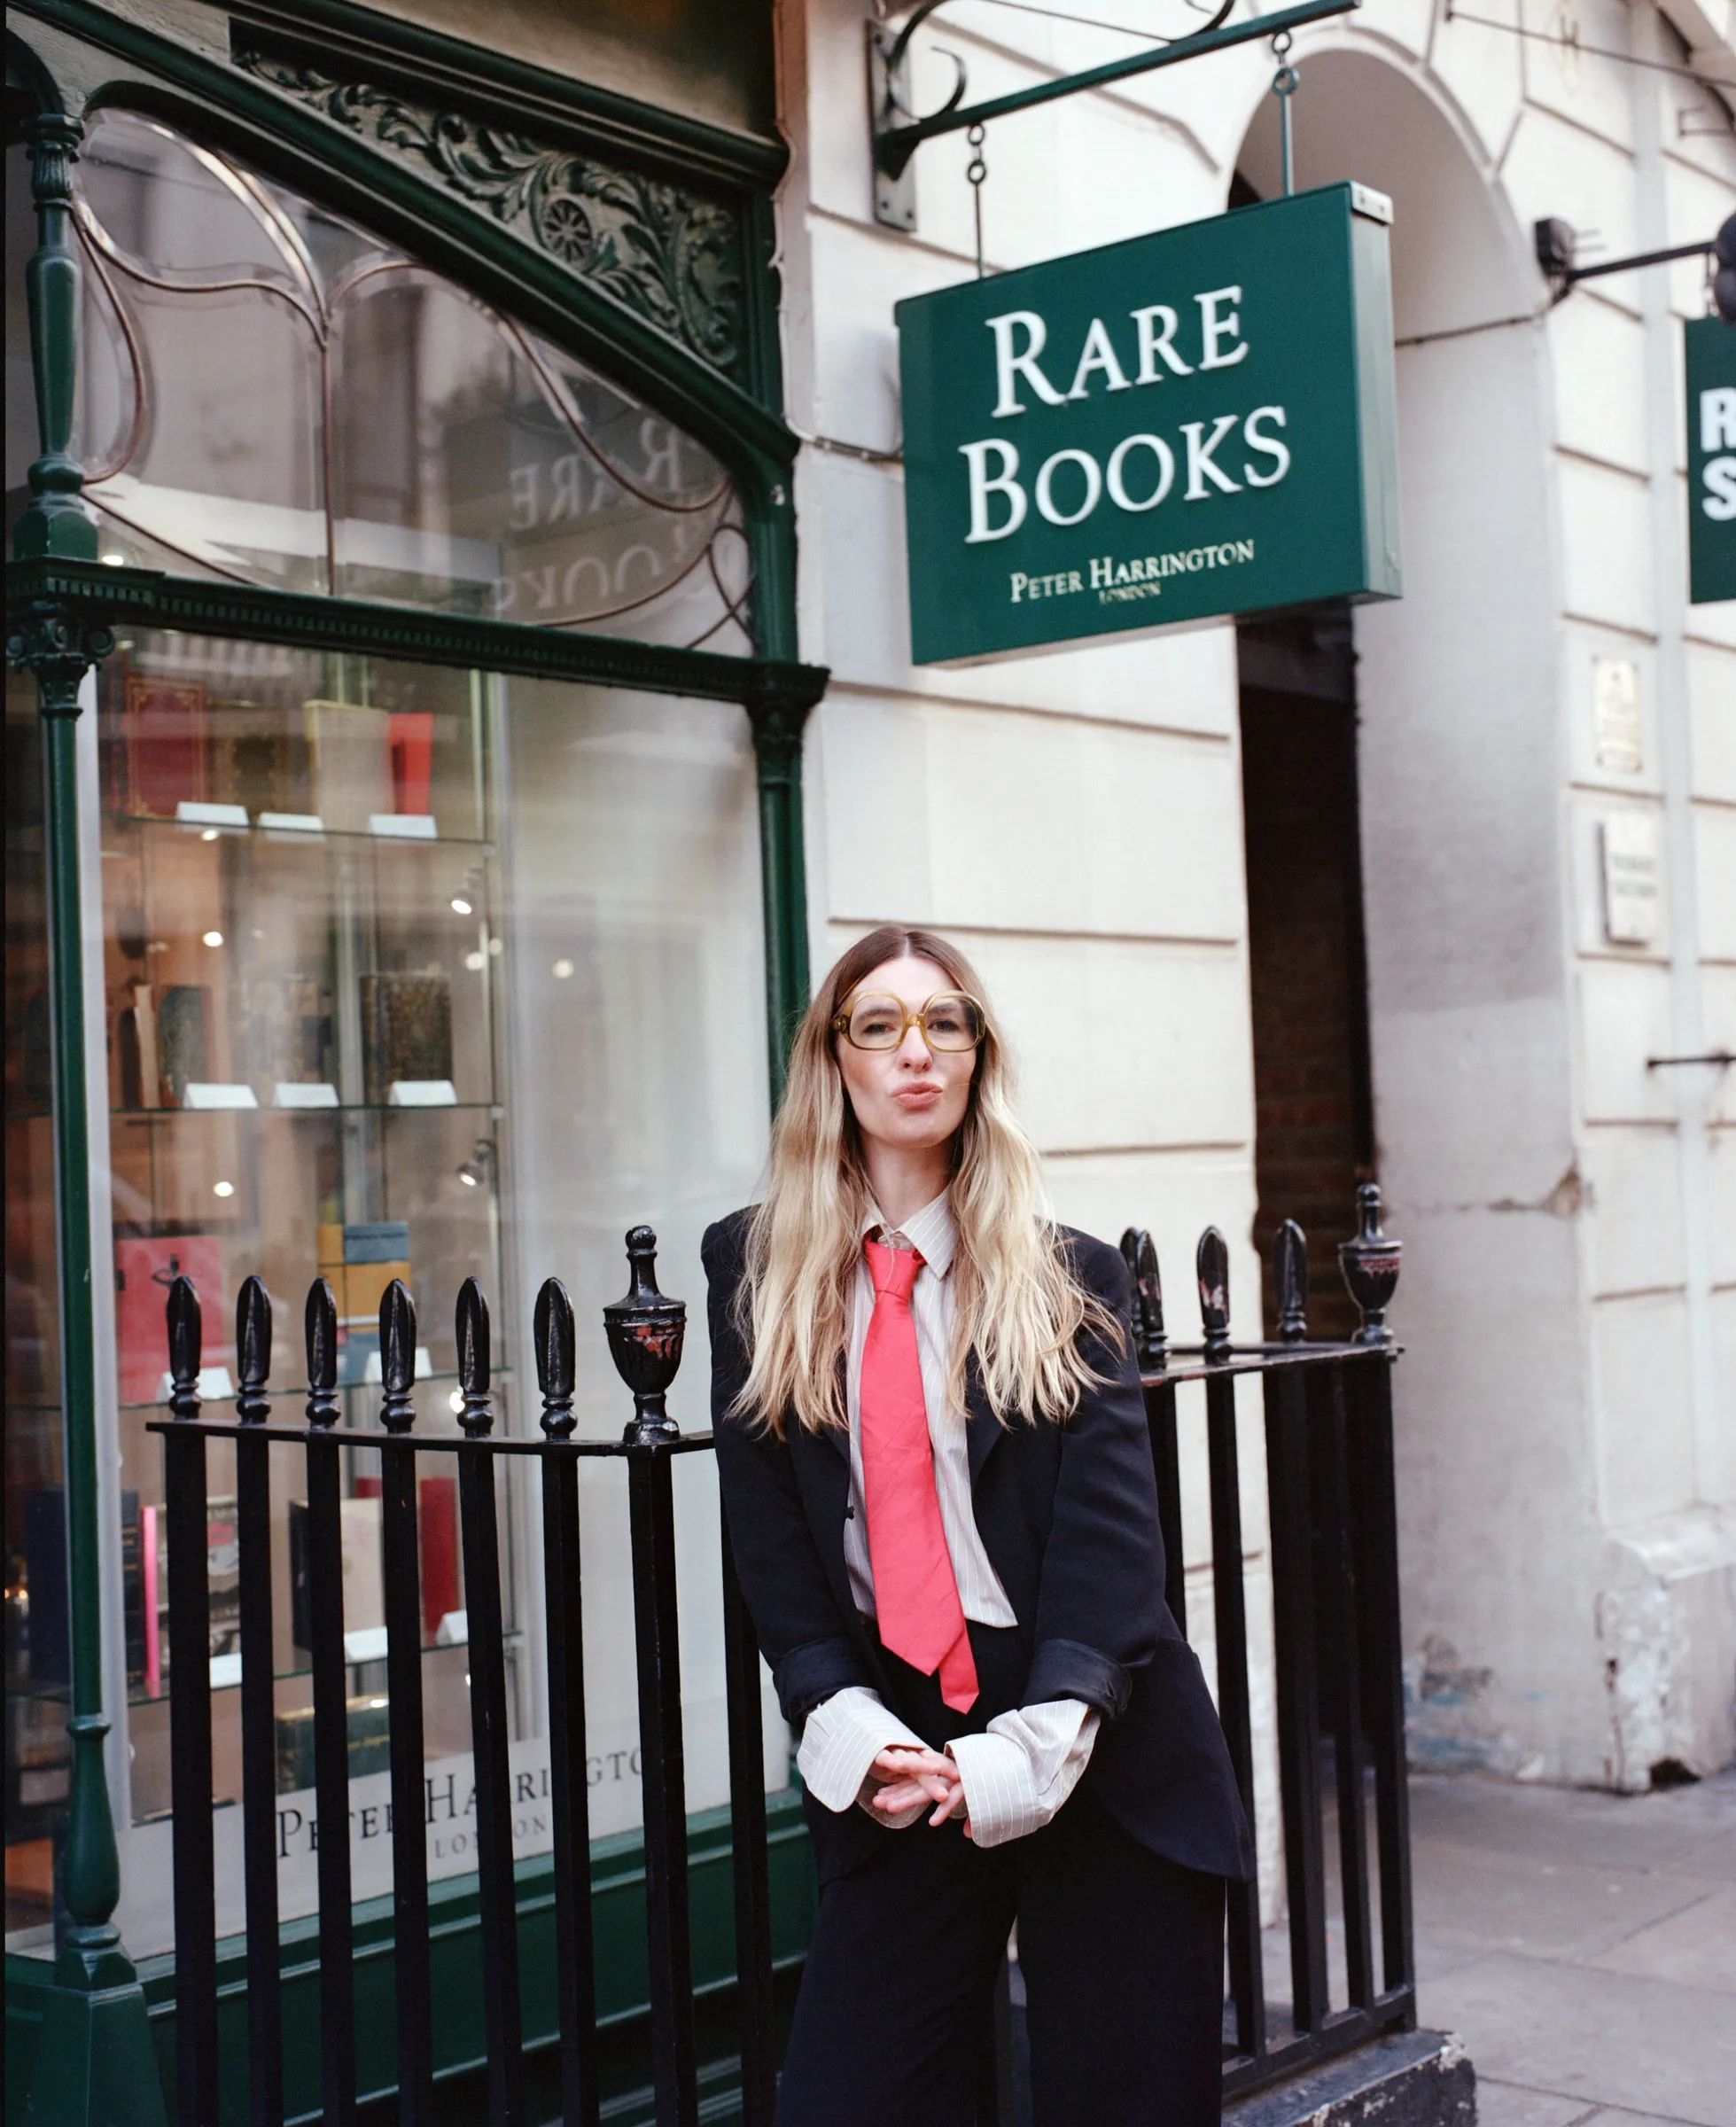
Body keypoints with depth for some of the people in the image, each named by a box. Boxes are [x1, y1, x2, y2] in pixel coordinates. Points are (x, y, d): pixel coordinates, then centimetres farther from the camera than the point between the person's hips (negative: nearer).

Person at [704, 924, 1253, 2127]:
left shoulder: (1069, 1279, 2)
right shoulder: (757, 1271, 6)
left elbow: (1113, 1524, -7)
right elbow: (766, 1527, 2)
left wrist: (1037, 1743, -20)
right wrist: (843, 1722, -11)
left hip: (1101, 1756, 0)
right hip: (892, 1764, 1)